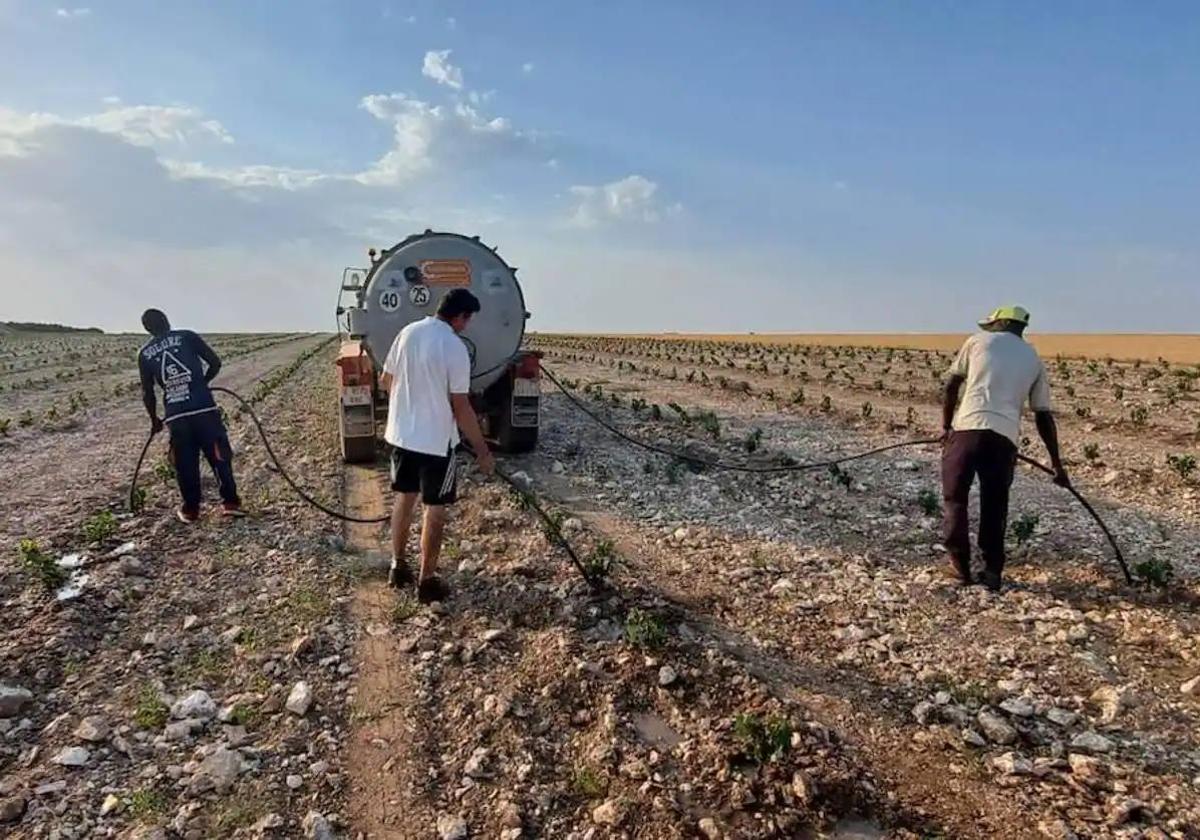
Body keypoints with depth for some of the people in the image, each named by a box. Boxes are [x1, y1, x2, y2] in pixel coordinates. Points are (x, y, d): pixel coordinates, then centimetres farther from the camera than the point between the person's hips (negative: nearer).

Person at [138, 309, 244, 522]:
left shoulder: (144, 353, 11)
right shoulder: (187, 336, 4)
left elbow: (147, 393, 15)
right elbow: (215, 363, 2)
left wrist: (154, 420, 28)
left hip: (175, 415, 2)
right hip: (204, 408, -2)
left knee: (185, 464, 13)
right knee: (219, 457, 7)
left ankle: (190, 509, 19)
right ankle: (230, 502, 9)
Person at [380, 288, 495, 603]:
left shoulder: (408, 332, 1)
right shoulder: (455, 347, -18)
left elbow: (385, 381, 11)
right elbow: (461, 406, -18)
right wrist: (482, 451, -10)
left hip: (401, 433, 7)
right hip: (435, 440, -6)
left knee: (404, 498, 20)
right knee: (435, 508, 5)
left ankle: (398, 567, 31)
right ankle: (427, 582, 13)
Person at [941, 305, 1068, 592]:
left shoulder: (978, 341, 13)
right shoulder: (1034, 360, 20)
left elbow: (952, 385, 12)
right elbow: (1044, 416, 18)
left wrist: (946, 425, 23)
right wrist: (1057, 464, 22)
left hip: (968, 428, -3)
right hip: (1005, 437, 3)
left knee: (955, 497, 11)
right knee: (995, 507, 15)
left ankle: (960, 564, 12)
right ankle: (993, 571, 15)